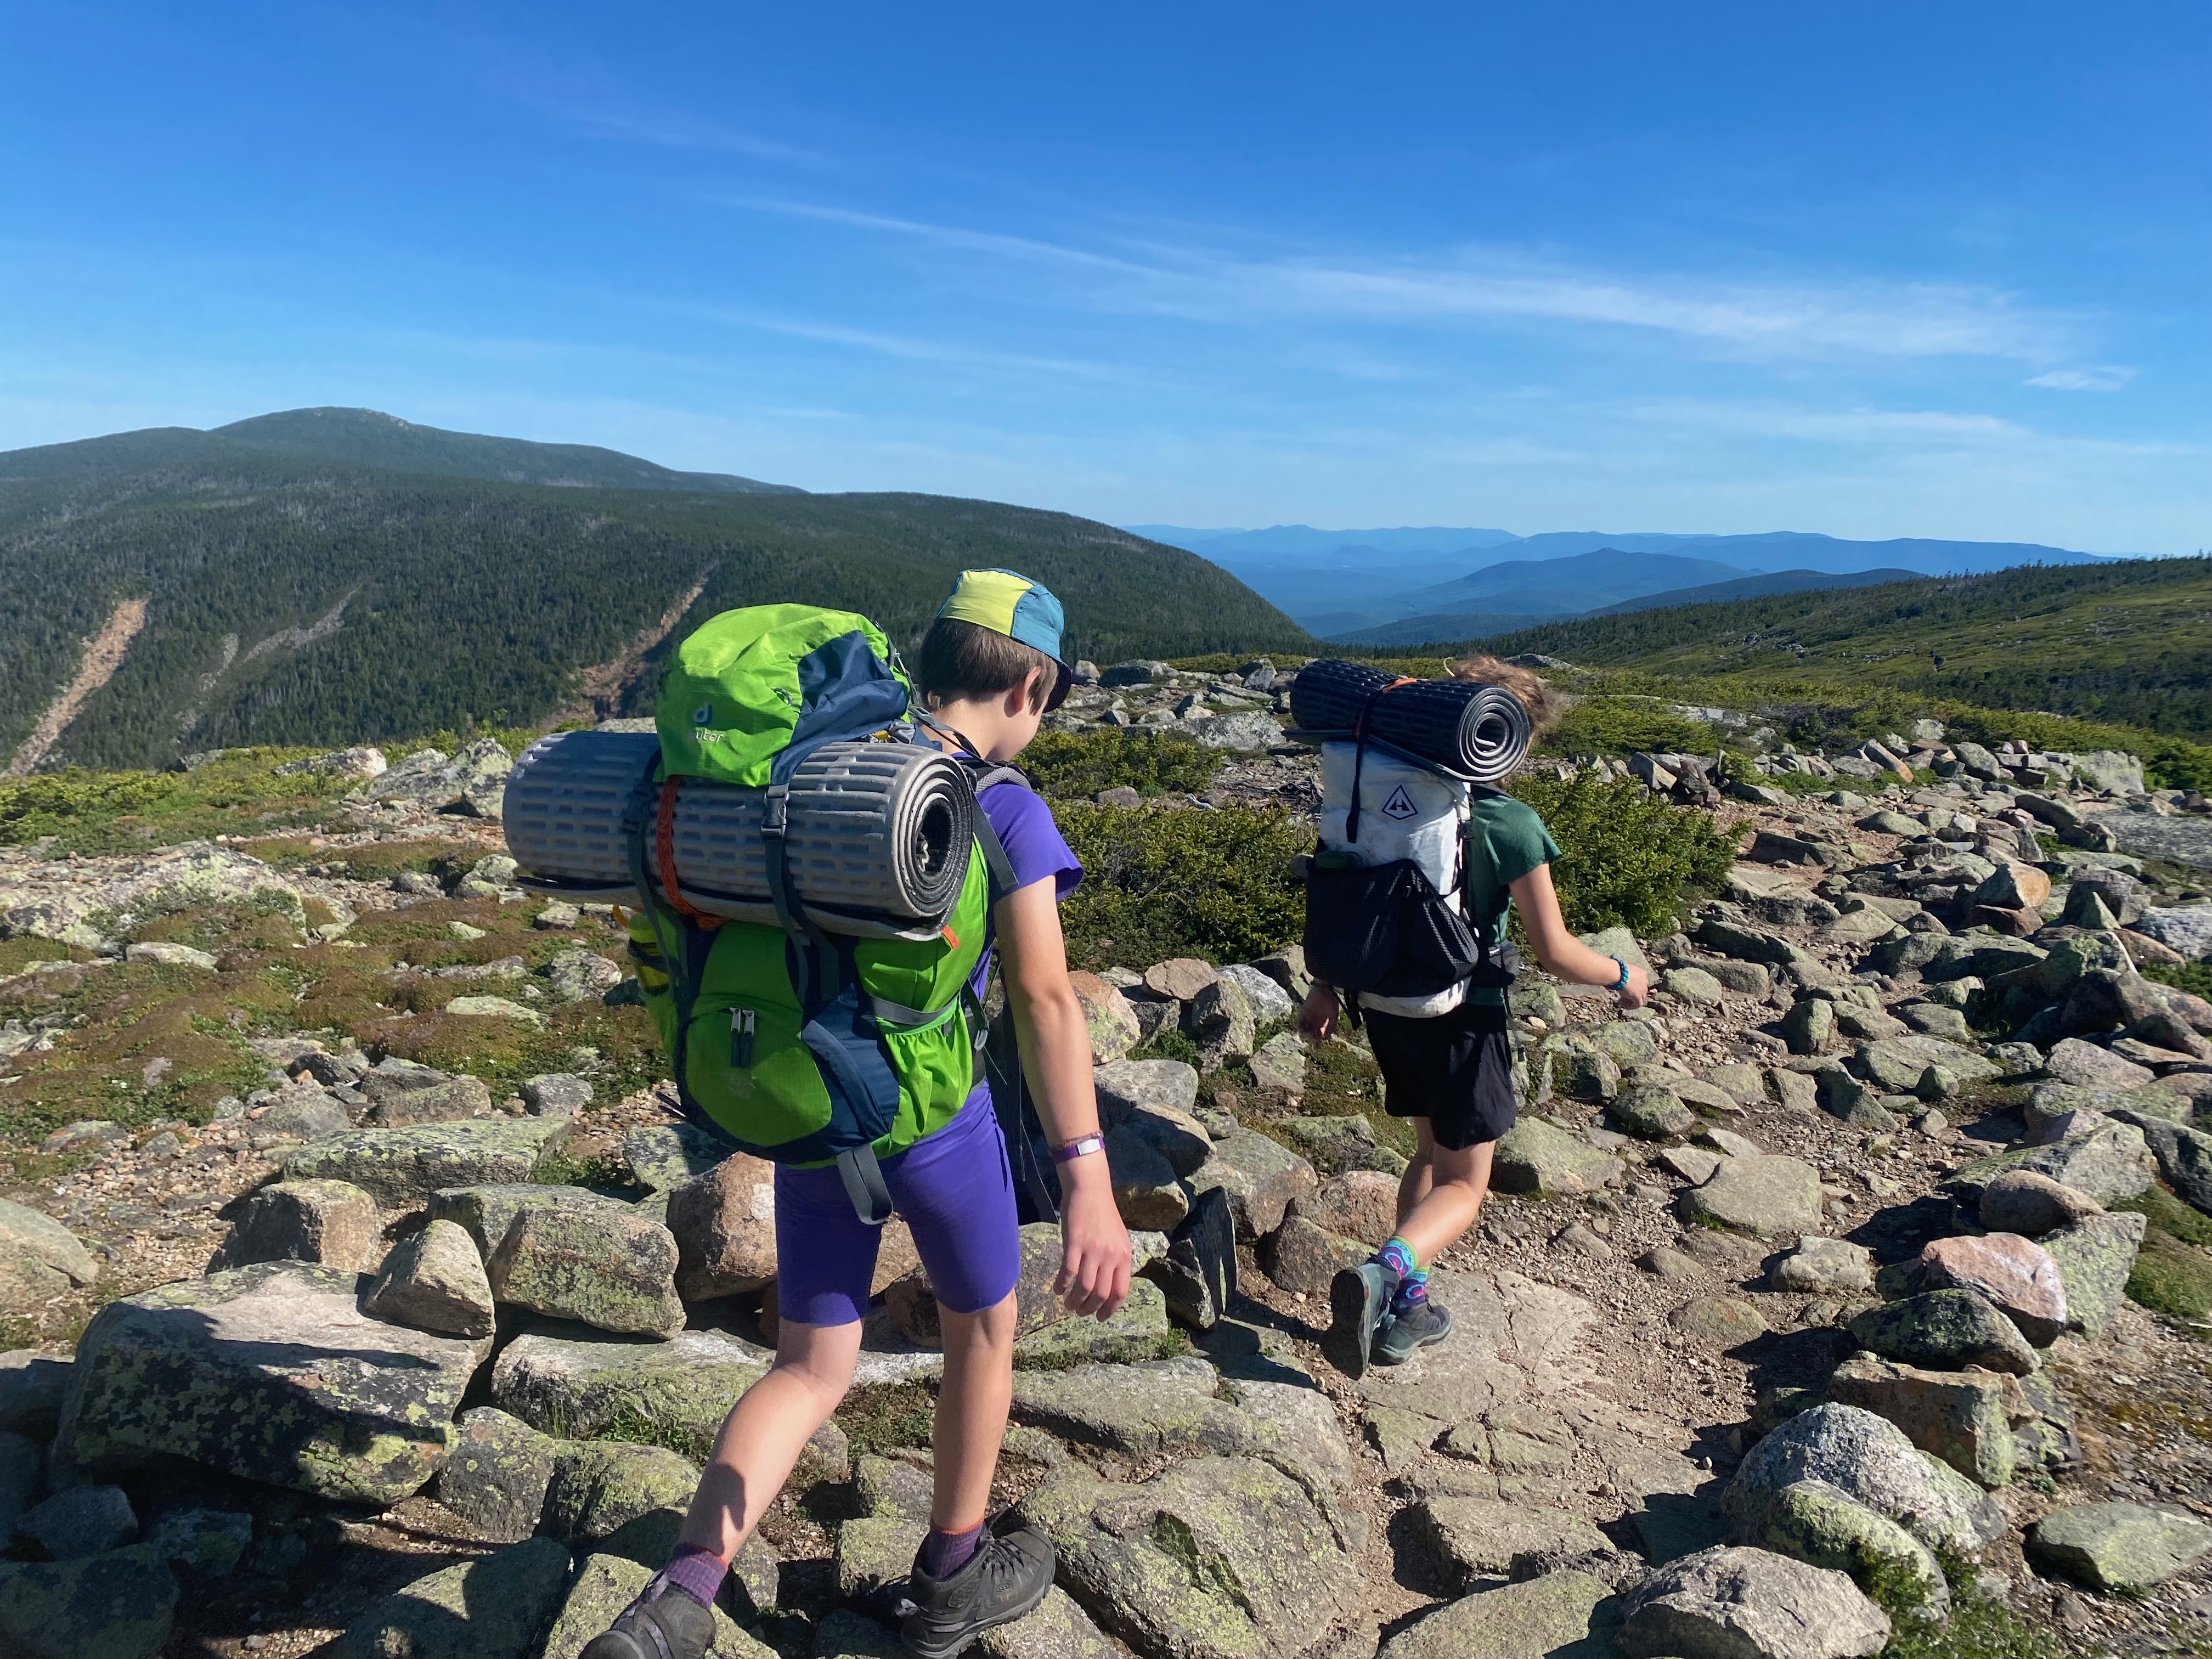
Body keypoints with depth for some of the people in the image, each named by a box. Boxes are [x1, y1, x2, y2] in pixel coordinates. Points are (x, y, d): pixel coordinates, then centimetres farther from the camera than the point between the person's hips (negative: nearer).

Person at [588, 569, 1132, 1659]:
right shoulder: (1007, 813, -15)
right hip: (933, 1120, -5)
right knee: (981, 1328, 23)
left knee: (812, 1371, 19)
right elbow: (1043, 1001, -26)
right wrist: (1088, 1184, -31)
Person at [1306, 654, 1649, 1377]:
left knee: (1432, 1152, 24)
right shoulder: (1510, 825, -17)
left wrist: (1327, 986, 17)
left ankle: (1406, 1306, 22)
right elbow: (1554, 951, -13)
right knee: (1464, 1182, 7)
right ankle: (1380, 1273, -20)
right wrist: (1623, 978, 7)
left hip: (1384, 1003, 6)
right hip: (1462, 1014, -5)